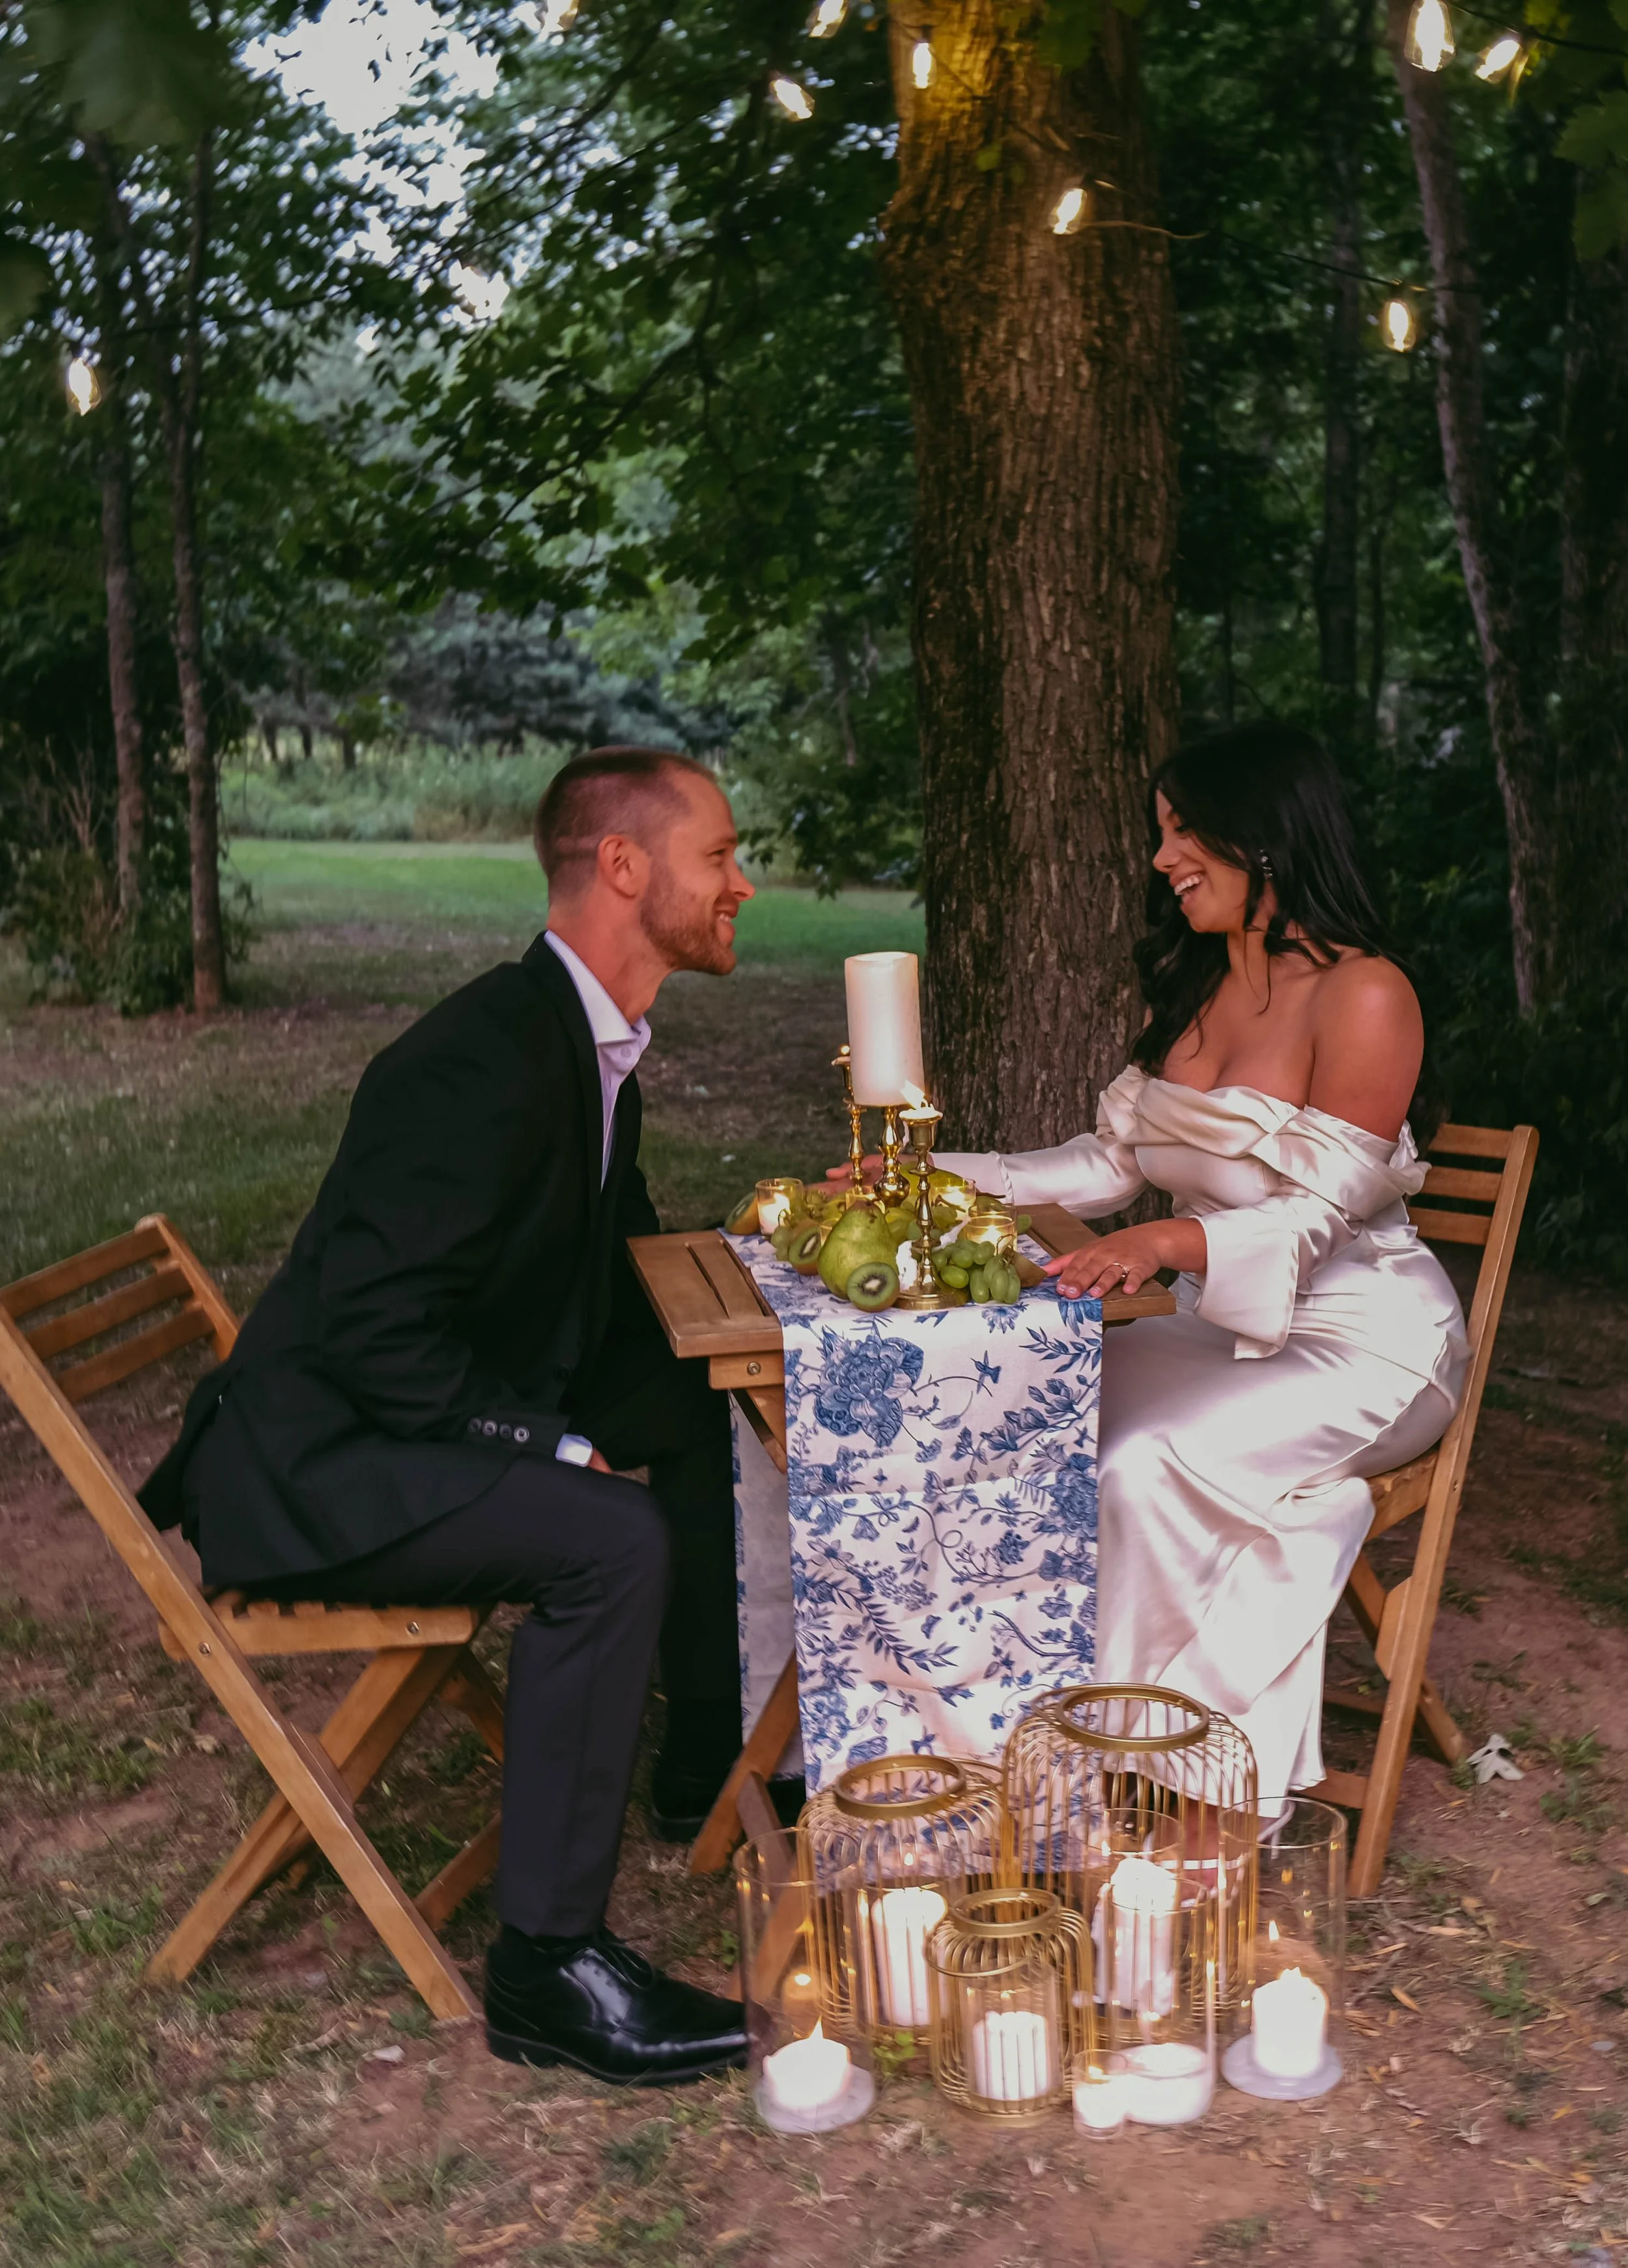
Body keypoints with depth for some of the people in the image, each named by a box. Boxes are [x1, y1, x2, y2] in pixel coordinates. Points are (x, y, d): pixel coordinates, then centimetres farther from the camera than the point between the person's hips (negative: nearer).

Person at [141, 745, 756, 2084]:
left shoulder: (591, 1041, 7)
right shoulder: (485, 1060, -24)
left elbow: (607, 1257, 18)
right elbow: (375, 1330, -29)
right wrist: (553, 1447, -25)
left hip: (433, 1421, 10)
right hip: (314, 1466, -10)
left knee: (704, 1413, 12)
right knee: (616, 1541, -28)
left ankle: (707, 1764, 28)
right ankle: (547, 1966, -17)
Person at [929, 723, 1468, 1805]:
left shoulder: (1362, 995, -15)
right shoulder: (1192, 992, 11)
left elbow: (1317, 1213, -23)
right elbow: (1111, 1160, 10)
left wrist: (1171, 1242, -40)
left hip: (1362, 1345, -7)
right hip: (1224, 1329, 7)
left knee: (1144, 1464, -29)